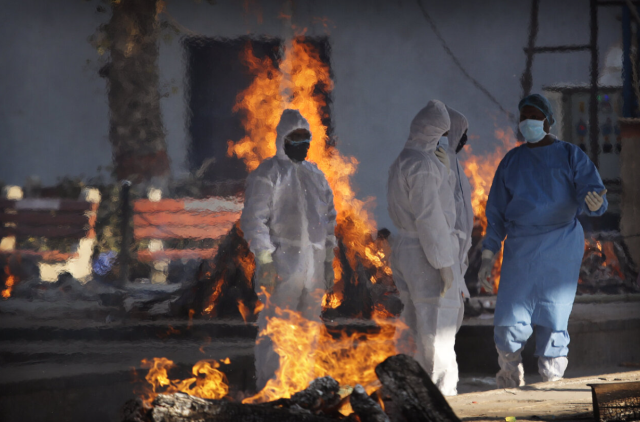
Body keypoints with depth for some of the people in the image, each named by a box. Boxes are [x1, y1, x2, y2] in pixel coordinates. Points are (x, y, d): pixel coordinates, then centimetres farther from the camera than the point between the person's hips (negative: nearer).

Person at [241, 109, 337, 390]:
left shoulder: (316, 175, 17)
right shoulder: (267, 174, -4)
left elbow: (329, 217, 22)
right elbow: (254, 219, -9)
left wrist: (329, 260, 17)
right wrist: (264, 260, -16)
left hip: (313, 264, 7)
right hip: (282, 262, -7)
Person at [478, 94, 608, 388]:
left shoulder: (571, 156, 5)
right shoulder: (511, 161, 13)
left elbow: (593, 194, -5)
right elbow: (497, 212, 15)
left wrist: (593, 201, -31)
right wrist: (488, 257, 8)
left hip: (561, 249, -2)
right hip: (520, 250, 2)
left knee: (553, 322, -3)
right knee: (510, 323, -7)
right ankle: (511, 377, 18)